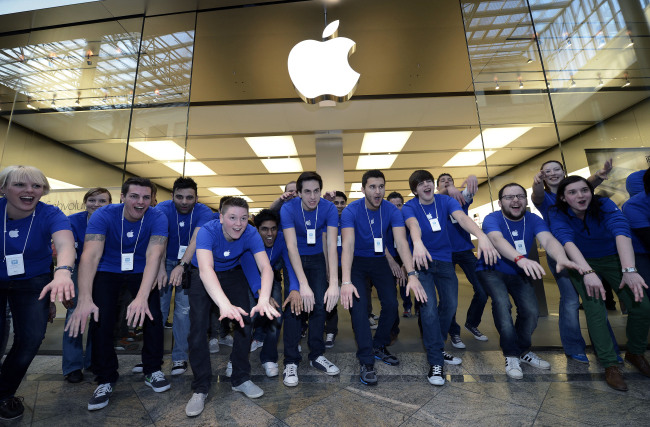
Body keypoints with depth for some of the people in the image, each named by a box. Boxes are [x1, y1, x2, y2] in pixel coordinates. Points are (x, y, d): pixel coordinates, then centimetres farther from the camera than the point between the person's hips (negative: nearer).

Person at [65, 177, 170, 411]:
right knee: (101, 320, -13)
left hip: (141, 272, 0)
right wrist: (84, 299, -42)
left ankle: (153, 371, 9)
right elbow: (90, 255, -30)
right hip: (108, 272, 1)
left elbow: (153, 256, -31)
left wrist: (142, 296, -43)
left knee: (153, 315, -15)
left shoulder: (157, 218, -20)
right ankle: (106, 380, 12)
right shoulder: (104, 215, -19)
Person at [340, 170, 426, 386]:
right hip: (357, 262, -3)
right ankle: (366, 361, 0)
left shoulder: (391, 210, -13)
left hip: (379, 261, 3)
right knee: (358, 306, -15)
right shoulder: (351, 210, -21)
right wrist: (346, 282, -42)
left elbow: (401, 242, -23)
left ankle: (379, 347, 23)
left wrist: (412, 275, -36)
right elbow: (348, 245, -31)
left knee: (391, 304, -3)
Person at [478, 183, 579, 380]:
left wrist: (561, 258, -51)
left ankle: (523, 351, 22)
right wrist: (520, 258, -62)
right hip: (491, 270, -4)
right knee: (502, 303, -27)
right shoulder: (492, 219, -22)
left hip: (519, 272, 5)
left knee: (531, 311, -6)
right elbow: (497, 239, -43)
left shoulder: (533, 220, -9)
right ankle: (512, 355, -9)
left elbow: (548, 240, -28)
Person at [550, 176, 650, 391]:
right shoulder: (558, 215, -19)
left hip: (613, 260, 2)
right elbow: (567, 241, -33)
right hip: (582, 264, -2)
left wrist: (629, 270, -45)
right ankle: (610, 365, -4)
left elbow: (621, 232, -31)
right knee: (594, 309, -18)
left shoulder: (604, 205, -17)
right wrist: (587, 272, -46)